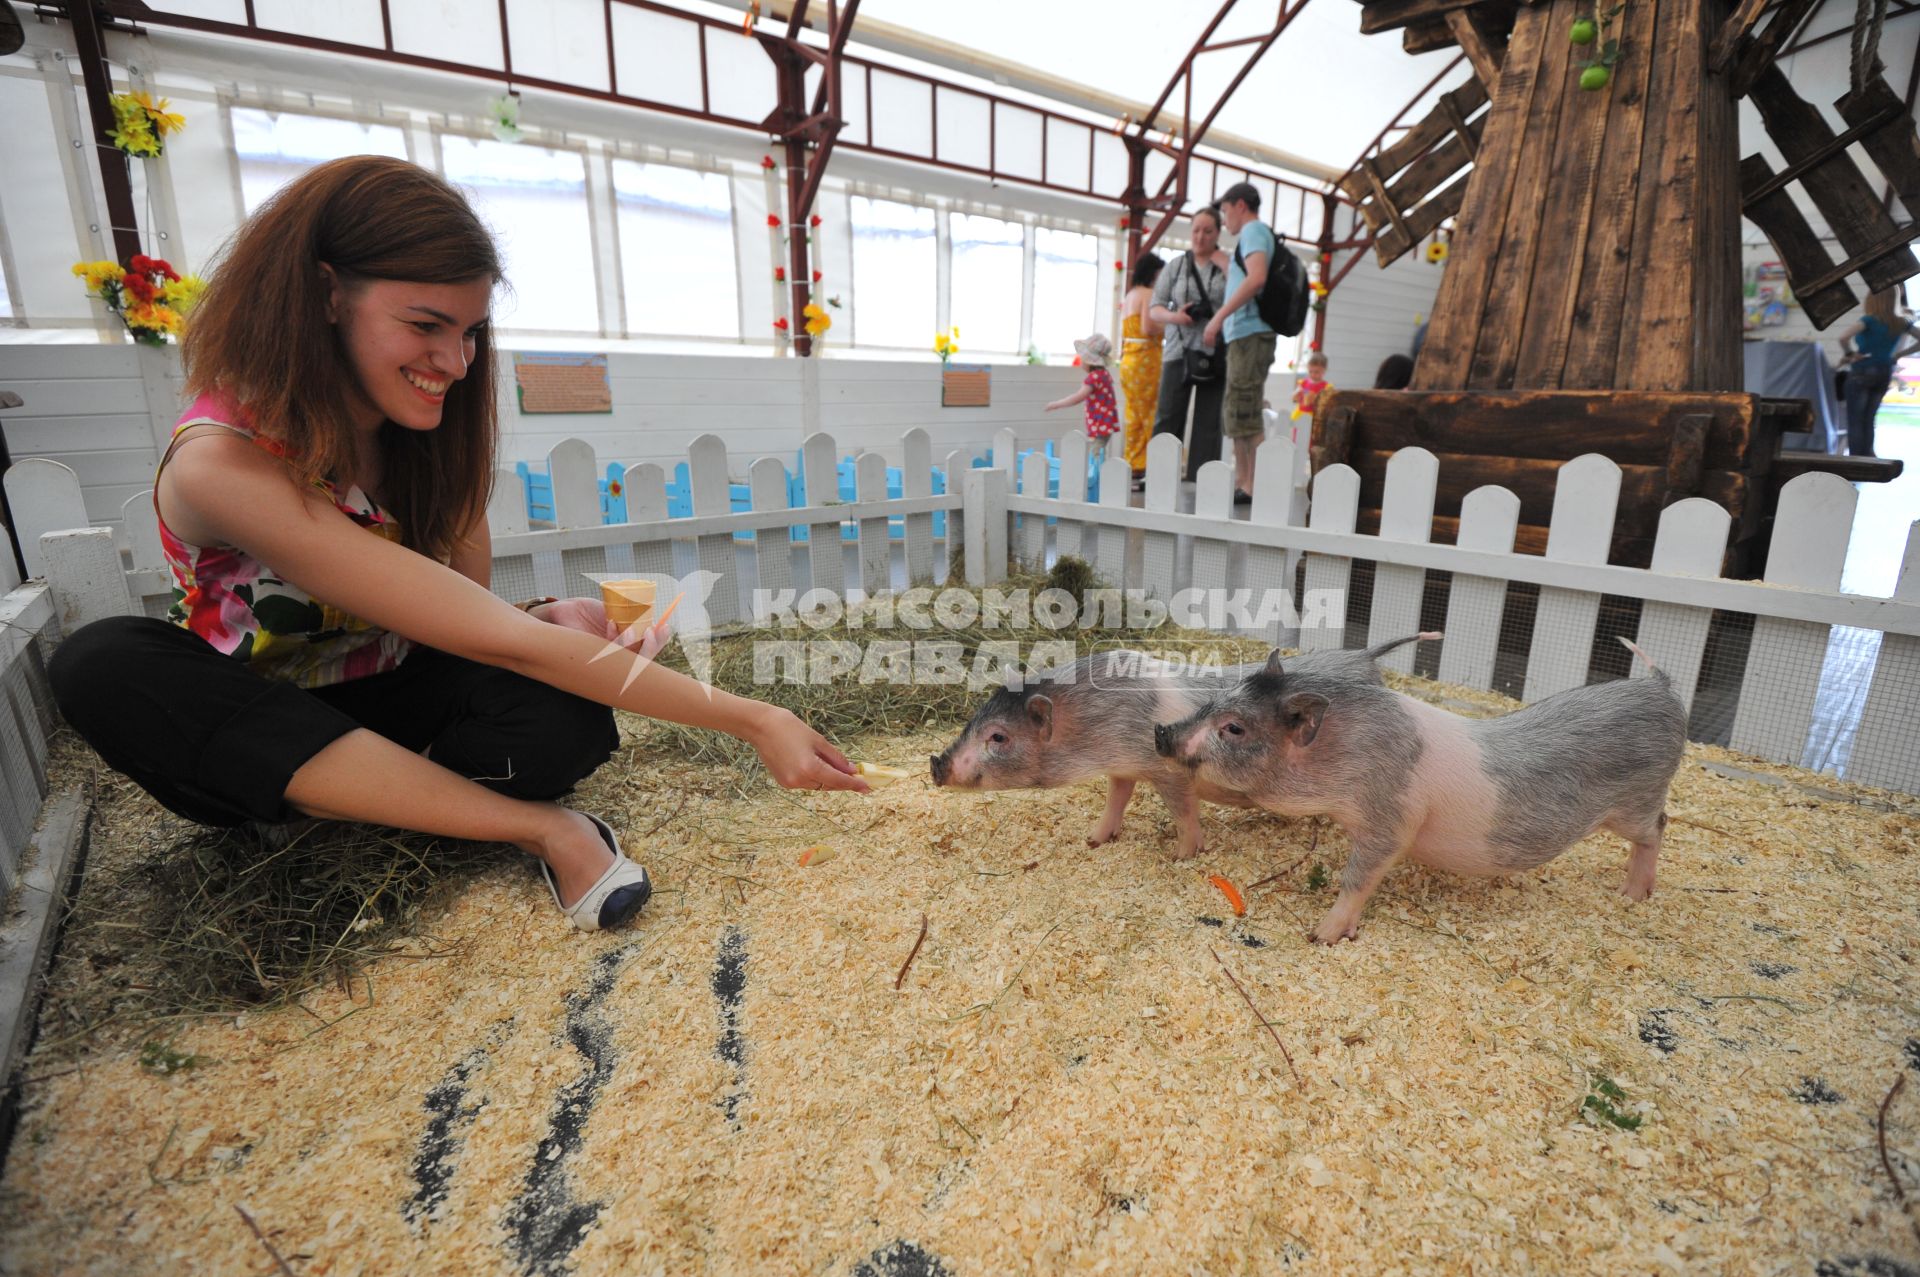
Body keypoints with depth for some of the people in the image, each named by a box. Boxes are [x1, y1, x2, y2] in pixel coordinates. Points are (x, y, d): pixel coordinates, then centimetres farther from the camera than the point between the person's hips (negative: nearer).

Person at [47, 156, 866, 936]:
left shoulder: (428, 429, -9)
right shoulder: (224, 462, -29)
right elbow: (494, 638, -37)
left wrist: (553, 620, -35)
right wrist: (751, 720, -39)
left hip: (392, 704, 2)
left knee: (569, 720, -30)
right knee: (101, 666, -38)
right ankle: (540, 828, -33)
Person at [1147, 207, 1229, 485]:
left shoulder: (1228, 264, 9)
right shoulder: (1176, 266, 13)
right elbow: (1154, 310, 9)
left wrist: (1224, 264, -7)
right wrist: (1173, 316, -12)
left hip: (1216, 353, -1)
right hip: (1179, 351, 1)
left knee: (1209, 422, -2)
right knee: (1167, 417, -5)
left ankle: (1199, 483, 0)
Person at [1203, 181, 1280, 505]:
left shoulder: (1253, 230, -5)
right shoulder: (1259, 234, 25)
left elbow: (1256, 277, -22)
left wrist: (1219, 317, -22)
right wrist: (1224, 265, 27)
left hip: (1250, 333, -10)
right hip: (1245, 335, 10)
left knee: (1244, 414, -12)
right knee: (1235, 414, 12)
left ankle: (1254, 486, -12)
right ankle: (1241, 481, 16)